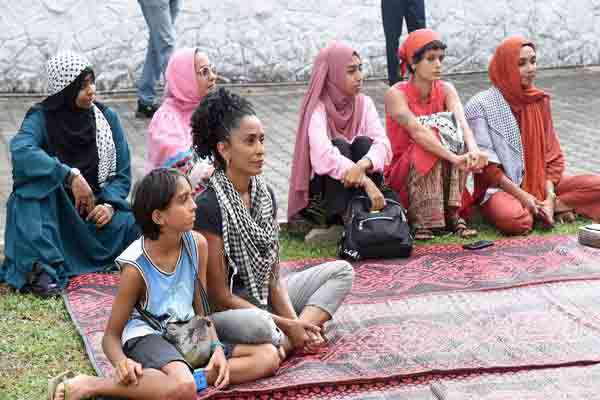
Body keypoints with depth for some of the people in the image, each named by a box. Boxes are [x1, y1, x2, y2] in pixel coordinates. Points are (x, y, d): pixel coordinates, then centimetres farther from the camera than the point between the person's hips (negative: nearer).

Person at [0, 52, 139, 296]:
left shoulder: (107, 118, 1)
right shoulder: (42, 117, -9)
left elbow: (122, 173, 2)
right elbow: (20, 149, -31)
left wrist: (109, 205, -18)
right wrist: (71, 175, -38)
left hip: (96, 211, 1)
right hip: (50, 214, -1)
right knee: (37, 175, -32)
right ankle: (41, 270, -35)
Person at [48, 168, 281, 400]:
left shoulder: (197, 244, -3)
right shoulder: (136, 267, -17)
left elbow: (201, 311, 7)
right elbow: (111, 336, -9)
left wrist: (217, 348, -11)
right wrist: (121, 362, -31)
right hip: (147, 337, -6)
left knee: (269, 356, -7)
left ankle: (192, 376, -20)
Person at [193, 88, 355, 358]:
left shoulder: (264, 194, 5)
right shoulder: (208, 206, -18)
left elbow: (273, 277, 6)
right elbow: (220, 295, -17)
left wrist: (296, 323, -11)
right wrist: (286, 325, -16)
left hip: (263, 299, 9)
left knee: (341, 271, 9)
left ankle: (299, 334, -11)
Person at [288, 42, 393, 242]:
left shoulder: (364, 103, 0)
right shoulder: (318, 108, -14)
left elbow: (383, 143, -17)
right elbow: (323, 155, -32)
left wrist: (362, 165, -39)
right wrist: (366, 182, -42)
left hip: (355, 184, 4)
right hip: (322, 185, -3)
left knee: (363, 143, -22)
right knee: (339, 145, -28)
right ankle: (338, 223, -32)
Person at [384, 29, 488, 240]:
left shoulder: (446, 90, -2)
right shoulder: (396, 94, -15)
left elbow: (462, 122, -21)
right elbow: (417, 131, -32)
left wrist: (473, 149, -44)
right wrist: (454, 157, -46)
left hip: (442, 174, 4)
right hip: (403, 174, -4)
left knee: (451, 131, -23)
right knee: (429, 138, -31)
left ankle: (451, 213, -21)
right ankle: (420, 221, -28)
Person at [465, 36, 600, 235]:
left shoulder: (540, 101, 9)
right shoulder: (481, 106, -7)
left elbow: (552, 153, 6)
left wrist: (549, 197, -10)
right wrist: (521, 195, -18)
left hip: (539, 181, 4)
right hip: (500, 187, -4)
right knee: (515, 220, -37)